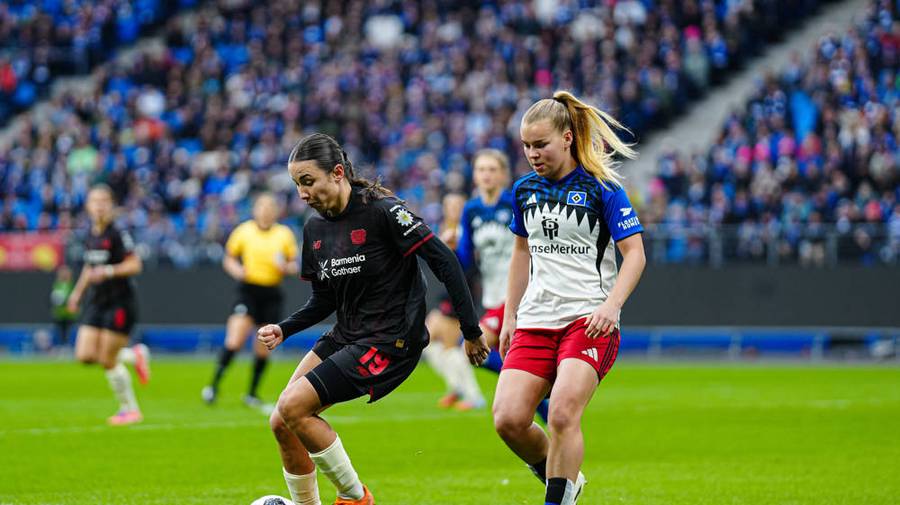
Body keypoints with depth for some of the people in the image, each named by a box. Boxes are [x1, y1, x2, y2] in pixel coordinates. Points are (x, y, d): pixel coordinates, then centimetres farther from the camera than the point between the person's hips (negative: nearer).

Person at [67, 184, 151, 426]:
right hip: (96, 302, 7)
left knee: (108, 361, -6)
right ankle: (135, 355, 20)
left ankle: (130, 409, 12)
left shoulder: (117, 234, -13)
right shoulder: (90, 235, 8)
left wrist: (108, 271, -28)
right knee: (85, 355, -4)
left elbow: (135, 265, -17)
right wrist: (78, 292, 19)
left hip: (119, 303, -7)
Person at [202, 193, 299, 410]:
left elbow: (294, 266, 12)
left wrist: (286, 267, -10)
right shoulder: (243, 231, 2)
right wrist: (236, 270, -11)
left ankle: (252, 395, 20)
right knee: (234, 341, -18)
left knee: (263, 350, 6)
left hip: (272, 294, 2)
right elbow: (228, 259, 10)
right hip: (248, 289, -2)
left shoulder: (285, 234, 6)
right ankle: (213, 386, -10)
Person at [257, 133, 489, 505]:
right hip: (345, 336, 8)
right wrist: (283, 330, -1)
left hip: (390, 342, -8)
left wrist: (471, 331, -15)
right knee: (282, 424, -1)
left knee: (292, 406, -18)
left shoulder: (382, 211, -16)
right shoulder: (315, 229, 7)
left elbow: (444, 261, -15)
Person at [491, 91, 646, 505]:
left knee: (562, 413, -22)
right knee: (508, 419, -9)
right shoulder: (525, 190, 10)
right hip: (535, 321, 5)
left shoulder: (602, 188, -6)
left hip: (589, 320, -5)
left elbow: (634, 254, -8)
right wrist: (509, 317, 20)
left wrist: (611, 305, -23)